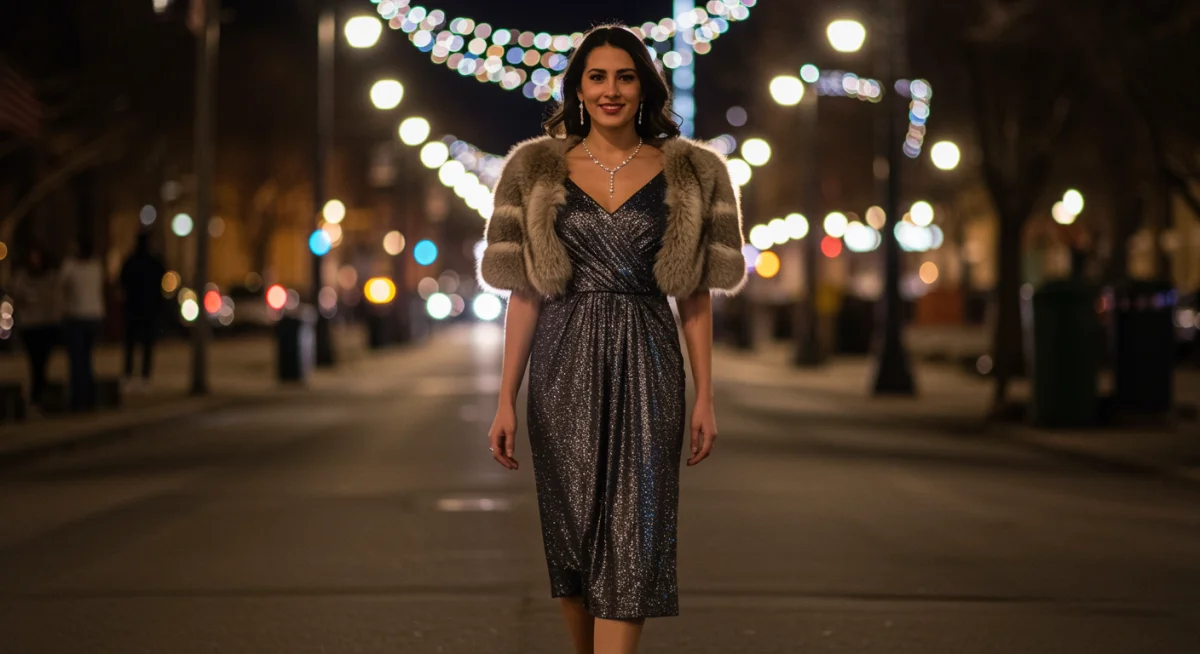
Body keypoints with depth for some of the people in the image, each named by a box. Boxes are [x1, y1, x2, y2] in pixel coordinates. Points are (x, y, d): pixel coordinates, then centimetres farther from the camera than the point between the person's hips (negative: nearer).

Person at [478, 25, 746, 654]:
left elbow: (696, 296, 5)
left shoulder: (689, 173, 5)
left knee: (632, 532, -6)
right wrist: (506, 399, -1)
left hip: (645, 366, -1)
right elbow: (524, 294, 4)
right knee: (572, 528, 7)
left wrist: (704, 396, 1)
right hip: (565, 365, 1)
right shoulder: (537, 171, 5)